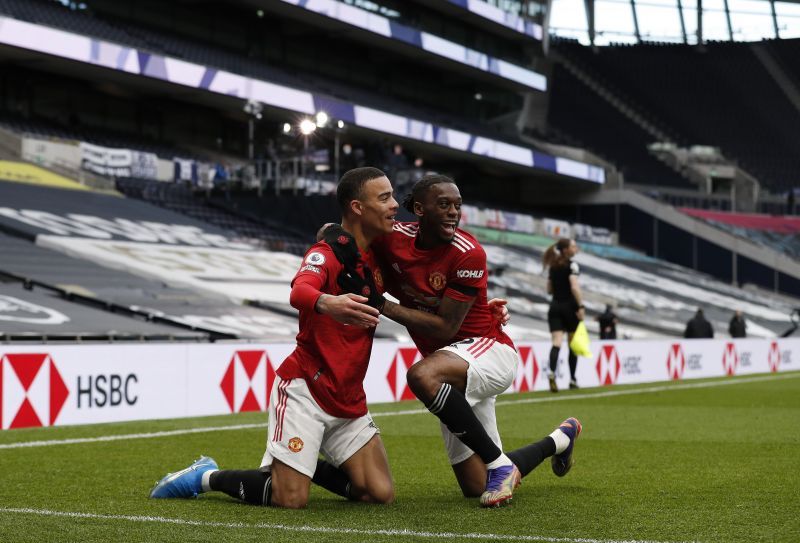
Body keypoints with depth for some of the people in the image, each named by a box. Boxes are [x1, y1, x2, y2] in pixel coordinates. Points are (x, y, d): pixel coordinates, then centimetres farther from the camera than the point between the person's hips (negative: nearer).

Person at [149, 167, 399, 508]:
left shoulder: (377, 259, 9)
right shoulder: (327, 253, -14)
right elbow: (299, 292, -36)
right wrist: (326, 303, -58)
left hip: (349, 401, 7)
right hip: (304, 388, -7)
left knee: (381, 494, -2)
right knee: (291, 499, -13)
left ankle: (300, 465, 21)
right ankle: (209, 477, 12)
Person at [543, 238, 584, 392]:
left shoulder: (552, 266, 12)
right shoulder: (572, 265, -8)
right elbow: (575, 287, -19)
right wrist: (581, 306, -20)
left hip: (555, 306, 4)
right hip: (570, 306, -4)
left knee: (556, 342, -6)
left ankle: (552, 372, -31)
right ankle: (572, 379, 17)